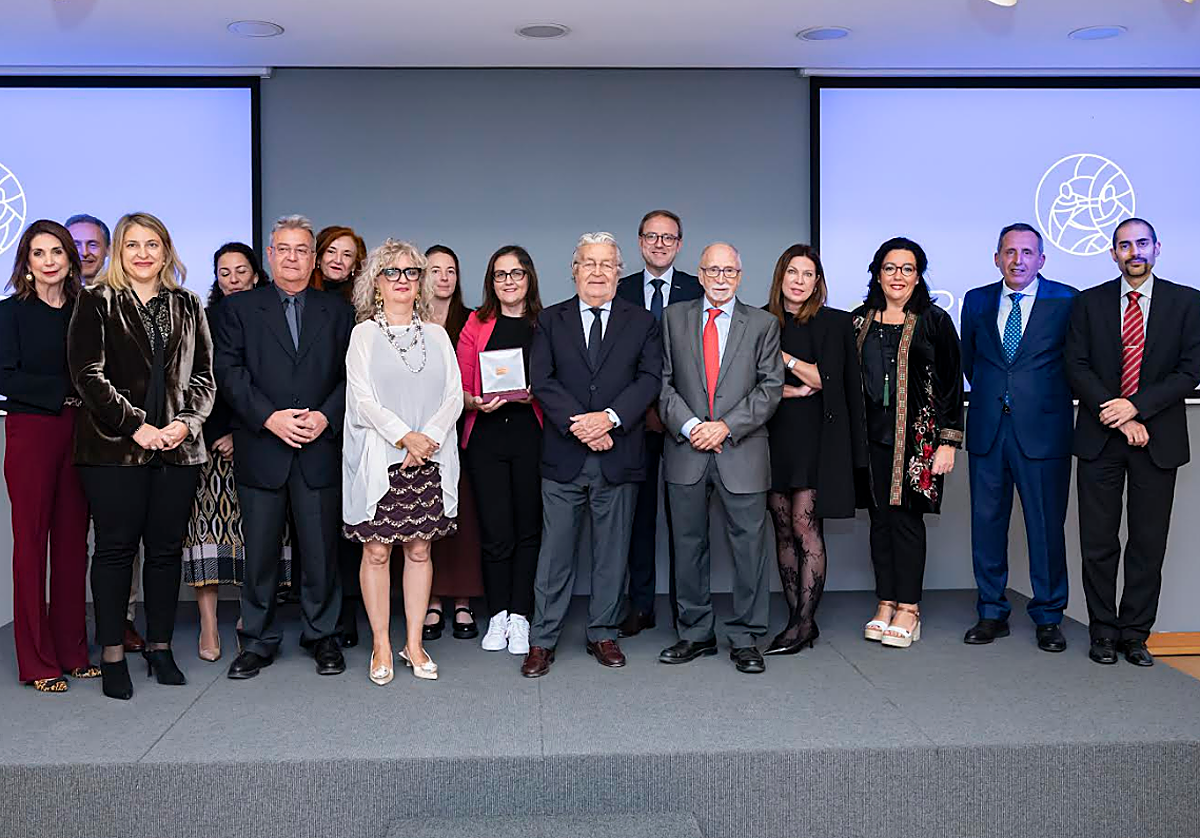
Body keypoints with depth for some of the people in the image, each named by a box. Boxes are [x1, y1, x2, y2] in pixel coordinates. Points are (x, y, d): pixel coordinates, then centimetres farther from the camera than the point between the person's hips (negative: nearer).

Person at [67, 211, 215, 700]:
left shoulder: (187, 307, 13)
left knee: (166, 548, 7)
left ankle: (160, 647, 18)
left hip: (177, 447, 3)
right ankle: (112, 656, 11)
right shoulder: (97, 303, 4)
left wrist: (186, 422, -7)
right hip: (115, 448, -3)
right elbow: (88, 374, -5)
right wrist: (135, 426, -13)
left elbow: (204, 377, 10)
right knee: (116, 547, 1)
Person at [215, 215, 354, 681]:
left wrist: (325, 417, -10)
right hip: (260, 448, 0)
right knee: (259, 550, 6)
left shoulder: (338, 311, 11)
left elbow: (350, 375, 5)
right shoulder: (239, 308, 8)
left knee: (320, 549, 5)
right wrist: (270, 417, -13)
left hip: (320, 448, 1)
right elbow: (228, 372, -2)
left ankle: (321, 635, 20)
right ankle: (258, 640, 20)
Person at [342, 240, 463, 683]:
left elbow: (454, 396, 4)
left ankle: (414, 643, 16)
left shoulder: (436, 335, 12)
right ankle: (381, 645, 13)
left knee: (419, 550, 6)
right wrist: (404, 436, -17)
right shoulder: (364, 334, 4)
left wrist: (429, 438, -11)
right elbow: (362, 398, -7)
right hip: (378, 459, -2)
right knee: (376, 551, 2)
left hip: (429, 459, 3)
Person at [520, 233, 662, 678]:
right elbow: (542, 380, -2)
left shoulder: (641, 322, 8)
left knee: (612, 551, 9)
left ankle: (603, 634, 23)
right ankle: (542, 640, 13)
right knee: (555, 551, 3)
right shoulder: (551, 320, 8)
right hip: (563, 457, 0)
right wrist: (578, 424, -14)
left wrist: (609, 418, -16)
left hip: (618, 456, 1)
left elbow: (650, 378, -2)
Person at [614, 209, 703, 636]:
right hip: (635, 419, 2)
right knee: (639, 510, 7)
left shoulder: (699, 291, 4)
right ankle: (640, 606, 17)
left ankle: (685, 608, 14)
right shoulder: (619, 292, 8)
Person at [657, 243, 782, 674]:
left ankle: (745, 638, 14)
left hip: (742, 452, -1)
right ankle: (695, 633, 21)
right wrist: (688, 425, -10)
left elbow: (770, 387, -1)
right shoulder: (674, 319, 10)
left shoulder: (763, 324, 7)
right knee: (689, 544, 8)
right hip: (687, 449, 1)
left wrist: (726, 426, -11)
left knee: (749, 545, 1)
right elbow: (663, 381, 5)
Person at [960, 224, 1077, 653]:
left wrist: (1051, 399, 8)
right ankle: (992, 613, 19)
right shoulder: (977, 301, 9)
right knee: (987, 521, 7)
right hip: (987, 429, 3)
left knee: (1047, 525, 2)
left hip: (1043, 429, -3)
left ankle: (1048, 618, 16)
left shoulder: (1067, 301, 0)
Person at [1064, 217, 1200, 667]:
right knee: (1098, 542, 4)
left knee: (1148, 544, 5)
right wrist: (1118, 418, -11)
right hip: (1100, 437, 0)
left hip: (1158, 440, 0)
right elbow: (1076, 366, -1)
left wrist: (1136, 406, -14)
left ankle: (1135, 634, 17)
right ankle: (1103, 632, 16)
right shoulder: (1090, 302, 6)